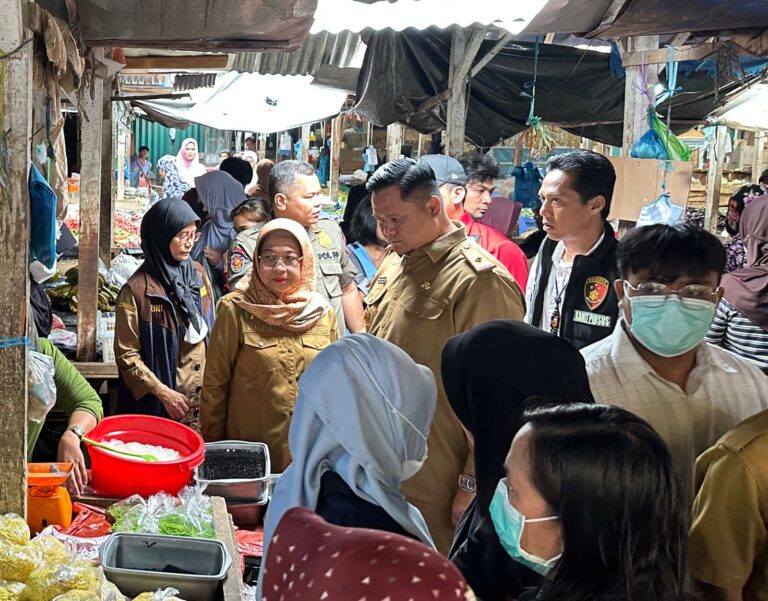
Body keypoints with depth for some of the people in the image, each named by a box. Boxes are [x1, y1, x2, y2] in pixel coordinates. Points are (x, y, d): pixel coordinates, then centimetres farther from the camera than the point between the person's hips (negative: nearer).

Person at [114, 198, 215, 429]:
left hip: (202, 402, 5)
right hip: (157, 406, -5)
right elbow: (126, 355, -11)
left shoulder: (198, 274, 5)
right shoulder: (137, 289, -11)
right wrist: (163, 392, -16)